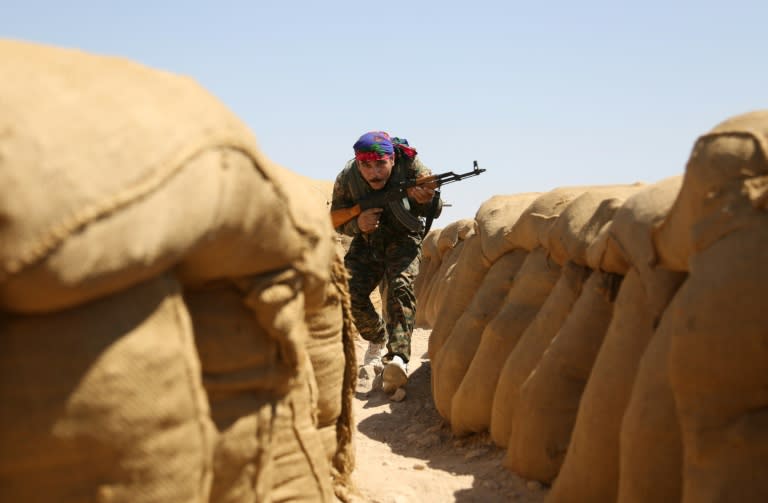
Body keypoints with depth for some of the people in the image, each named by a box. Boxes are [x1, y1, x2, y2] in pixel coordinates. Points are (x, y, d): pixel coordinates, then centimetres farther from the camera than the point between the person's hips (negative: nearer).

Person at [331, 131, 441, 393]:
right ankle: (377, 340, 13)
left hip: (403, 239, -2)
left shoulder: (410, 166, -24)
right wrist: (357, 224, -30)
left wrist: (427, 201, -40)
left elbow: (434, 212, -14)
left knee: (401, 287, -28)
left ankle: (397, 359, -40)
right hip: (366, 242, 2)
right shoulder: (346, 179, -20)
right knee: (351, 293, -17)